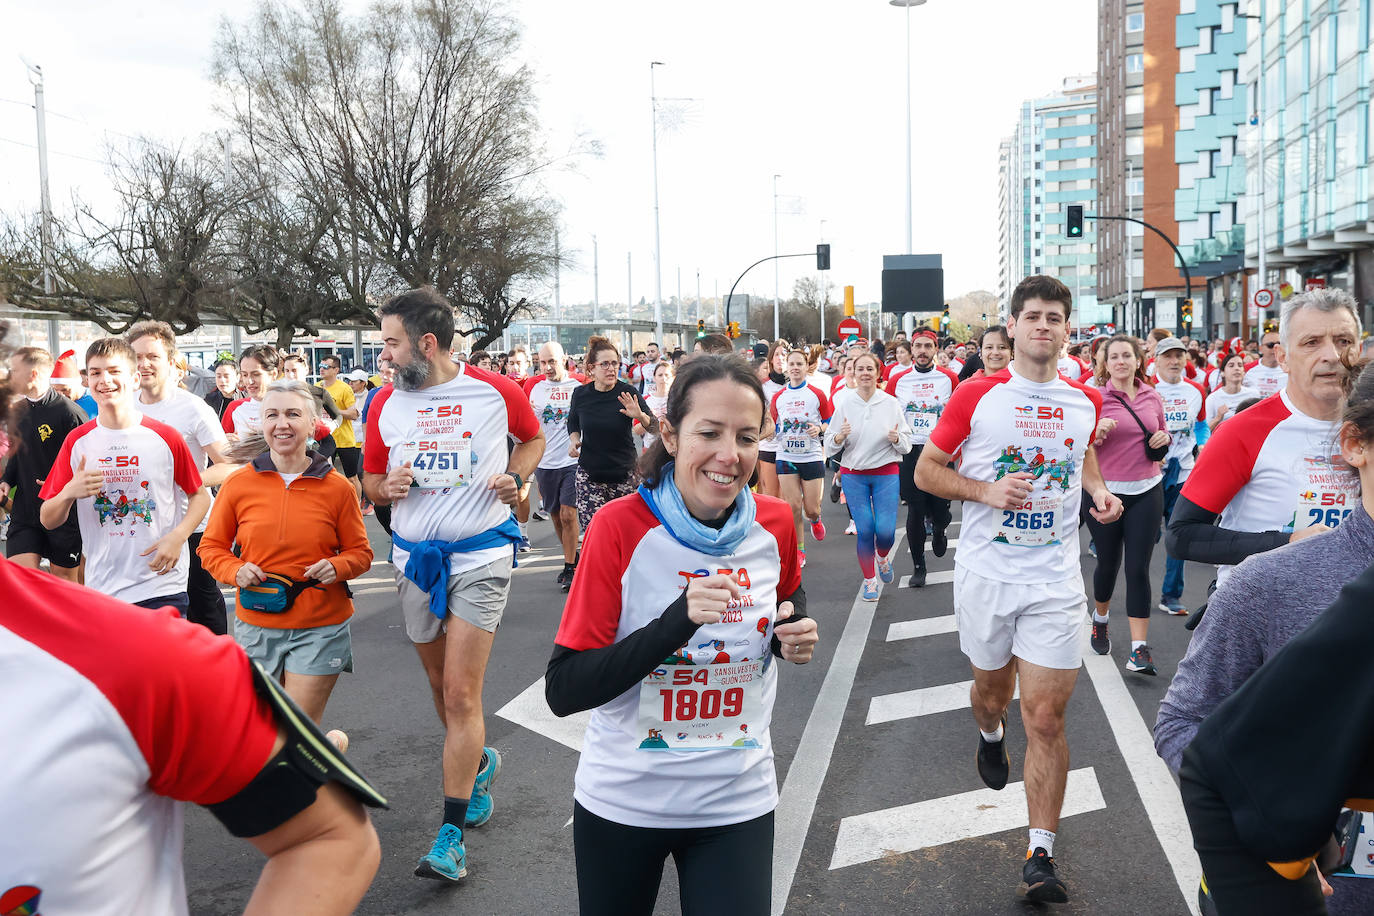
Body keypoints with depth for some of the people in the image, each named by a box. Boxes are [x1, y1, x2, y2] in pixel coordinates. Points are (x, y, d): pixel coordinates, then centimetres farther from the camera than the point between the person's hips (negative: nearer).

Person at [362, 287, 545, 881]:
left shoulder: (497, 393, -7)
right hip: (414, 557, 4)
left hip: (480, 556, -4)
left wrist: (516, 477, -6)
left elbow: (533, 438, 13)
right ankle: (478, 762, 45)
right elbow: (371, 482, 12)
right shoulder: (385, 404, 2)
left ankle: (451, 834, 2)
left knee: (461, 694, -8)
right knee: (440, 683, 17)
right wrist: (388, 487, -11)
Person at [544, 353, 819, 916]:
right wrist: (678, 621, -32)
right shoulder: (621, 527, -19)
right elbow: (563, 691, -20)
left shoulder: (775, 524, -9)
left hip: (738, 801, 2)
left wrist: (795, 634, -9)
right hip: (624, 801, -1)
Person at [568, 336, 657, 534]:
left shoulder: (628, 394, -6)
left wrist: (640, 416, -27)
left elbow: (655, 428, -7)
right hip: (589, 474, 1)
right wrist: (574, 439, 1)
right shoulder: (581, 394, 0)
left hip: (624, 473, -1)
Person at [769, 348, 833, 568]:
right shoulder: (778, 397, 6)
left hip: (812, 457, -2)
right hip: (786, 457, 2)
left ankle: (815, 520, 38)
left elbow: (830, 422, 5)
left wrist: (820, 428, -15)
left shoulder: (817, 394, -1)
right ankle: (799, 550, 12)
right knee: (793, 507, -2)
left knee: (811, 509, 0)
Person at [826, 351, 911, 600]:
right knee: (864, 530, -3)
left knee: (886, 530, -8)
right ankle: (869, 579, 17)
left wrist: (897, 438, -18)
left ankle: (883, 556, 27)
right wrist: (839, 436, -17)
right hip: (853, 474, 1)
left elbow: (907, 444, 3)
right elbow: (830, 448, 4)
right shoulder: (844, 406, 3)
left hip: (886, 473, -1)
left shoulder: (891, 403, 1)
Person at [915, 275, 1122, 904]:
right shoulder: (976, 396, -5)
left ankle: (1040, 855, 8)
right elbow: (926, 470, -1)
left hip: (1055, 580, 1)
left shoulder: (1086, 401, 4)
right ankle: (991, 736, 57)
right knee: (991, 687, 19)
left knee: (1046, 717, -3)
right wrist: (987, 490, -17)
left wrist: (1098, 489, 5)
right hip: (985, 574, -1)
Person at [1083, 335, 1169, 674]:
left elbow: (1162, 434, 21)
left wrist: (1163, 439, -2)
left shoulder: (1153, 397, 6)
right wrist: (1098, 433, -24)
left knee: (1138, 568, -2)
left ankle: (1139, 648, 0)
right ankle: (1100, 619, 41)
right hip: (1105, 490, -2)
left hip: (1146, 491, 2)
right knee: (1108, 563, 12)